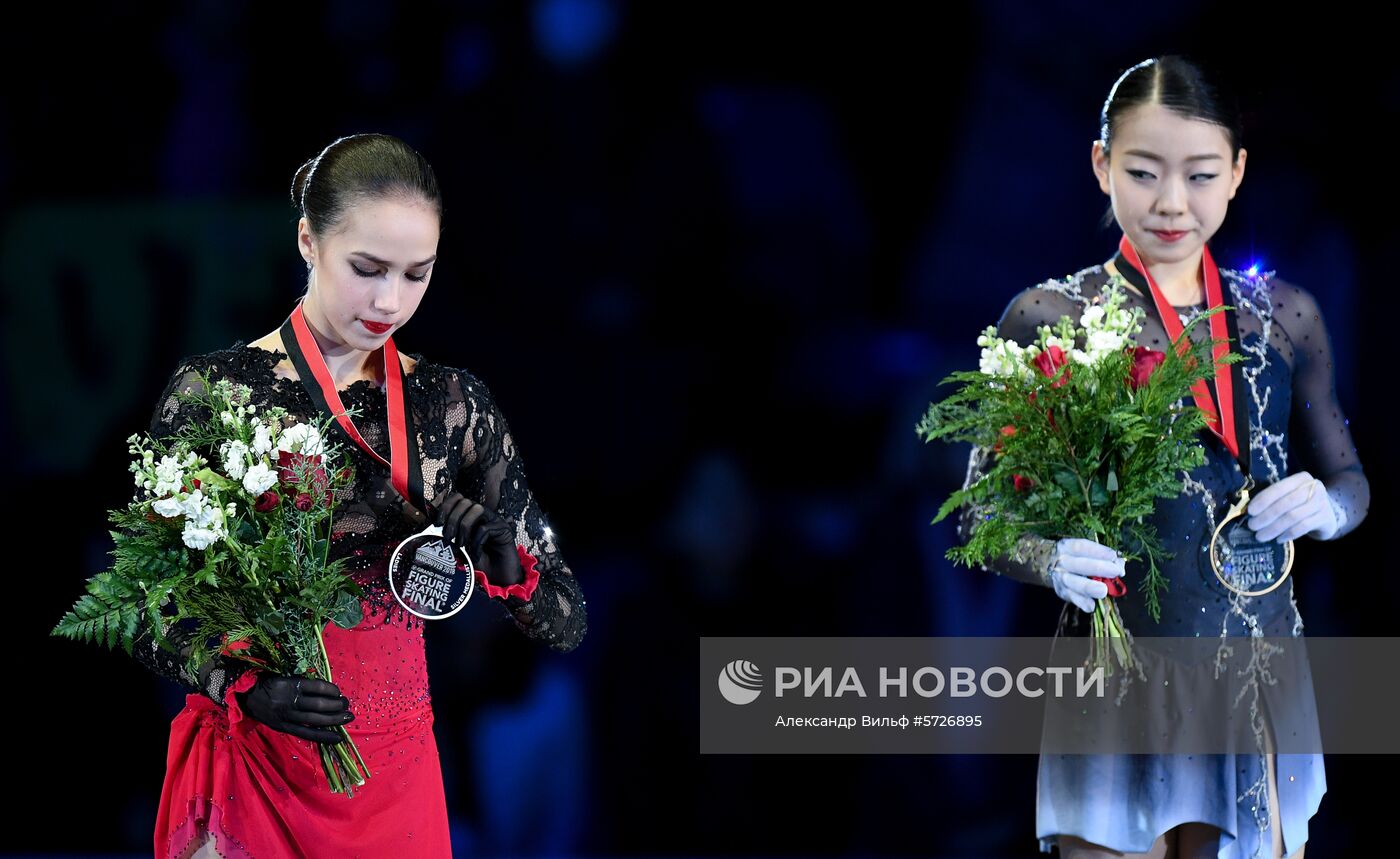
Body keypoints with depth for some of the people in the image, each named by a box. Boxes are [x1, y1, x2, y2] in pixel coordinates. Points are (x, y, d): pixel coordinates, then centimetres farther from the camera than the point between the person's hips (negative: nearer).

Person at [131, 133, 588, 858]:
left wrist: (501, 560, -18)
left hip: (396, 771, 3)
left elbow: (566, 624, 2)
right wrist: (244, 686, -23)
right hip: (253, 763, -3)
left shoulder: (453, 404, 1)